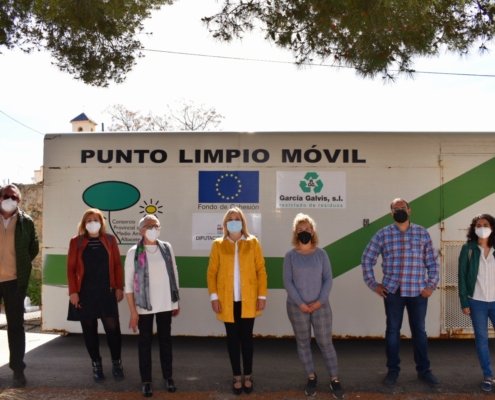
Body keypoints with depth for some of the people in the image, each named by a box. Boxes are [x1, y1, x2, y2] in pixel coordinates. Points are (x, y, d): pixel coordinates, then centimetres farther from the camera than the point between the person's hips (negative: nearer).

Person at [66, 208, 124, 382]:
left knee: (112, 328, -3)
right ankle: (96, 364, 20)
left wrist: (119, 287, 0)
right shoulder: (76, 242, 4)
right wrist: (73, 291, -6)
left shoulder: (110, 240, 5)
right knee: (89, 330, 7)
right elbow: (71, 268, 1)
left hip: (106, 292, 0)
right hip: (85, 293, 1)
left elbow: (117, 265, 6)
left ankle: (116, 363, 13)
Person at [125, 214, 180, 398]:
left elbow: (174, 274, 8)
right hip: (144, 306, -2)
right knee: (145, 341, 9)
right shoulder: (134, 252, -8)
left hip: (165, 304, 3)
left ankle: (168, 377, 27)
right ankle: (146, 381, 21)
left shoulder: (167, 248, 1)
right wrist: (133, 311, -11)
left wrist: (177, 302, 9)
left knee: (165, 339, 13)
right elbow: (129, 283, -8)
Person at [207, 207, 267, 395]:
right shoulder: (218, 244, 4)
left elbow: (261, 270, 2)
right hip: (227, 300, 0)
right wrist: (213, 296, -7)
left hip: (248, 299, 0)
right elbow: (211, 272, 2)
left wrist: (262, 295, -3)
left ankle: (248, 376, 21)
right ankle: (237, 377, 19)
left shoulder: (253, 242, 4)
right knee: (232, 338, 8)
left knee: (246, 337, 7)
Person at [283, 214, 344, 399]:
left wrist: (320, 301, -10)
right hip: (297, 307, 0)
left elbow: (328, 279, 0)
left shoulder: (321, 254, 0)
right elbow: (287, 282, -6)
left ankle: (334, 380, 16)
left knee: (325, 343, 4)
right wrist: (300, 303, -13)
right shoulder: (290, 255, -3)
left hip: (320, 306, 0)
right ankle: (311, 377, 26)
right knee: (303, 343, 10)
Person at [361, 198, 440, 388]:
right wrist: (373, 284, 0)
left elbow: (433, 262, 6)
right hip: (392, 290, -1)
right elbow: (367, 259, 4)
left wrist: (431, 285, -1)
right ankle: (393, 370, 21)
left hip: (418, 291, 1)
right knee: (392, 330, 8)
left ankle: (423, 370, 26)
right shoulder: (383, 234, 0)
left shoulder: (422, 233, 3)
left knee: (419, 330, 12)